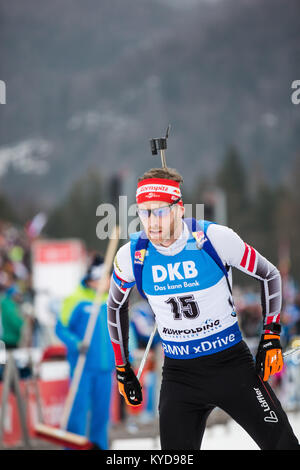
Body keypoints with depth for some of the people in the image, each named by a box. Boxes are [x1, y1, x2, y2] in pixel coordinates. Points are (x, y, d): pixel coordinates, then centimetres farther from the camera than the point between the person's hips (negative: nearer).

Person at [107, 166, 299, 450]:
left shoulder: (215, 239, -14)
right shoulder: (132, 256, -6)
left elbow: (269, 275, 1)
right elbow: (116, 305, 14)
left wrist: (271, 337, -4)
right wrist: (122, 368, 15)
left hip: (232, 363, -2)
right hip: (178, 373, 2)